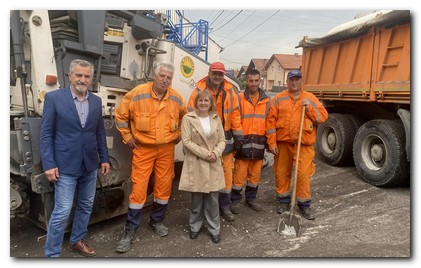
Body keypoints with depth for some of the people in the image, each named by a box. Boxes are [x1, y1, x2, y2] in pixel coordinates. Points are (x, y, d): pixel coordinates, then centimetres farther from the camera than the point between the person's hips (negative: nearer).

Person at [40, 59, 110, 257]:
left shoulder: (96, 101, 6)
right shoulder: (54, 98, -7)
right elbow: (46, 134, -7)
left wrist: (104, 158, 10)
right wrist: (48, 164, -12)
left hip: (90, 165, 5)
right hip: (65, 166, -5)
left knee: (86, 206, 16)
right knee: (62, 212, 0)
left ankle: (77, 241, 36)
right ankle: (52, 254, 18)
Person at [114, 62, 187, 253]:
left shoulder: (176, 98, 0)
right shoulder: (137, 94, -10)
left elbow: (184, 117, 20)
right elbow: (120, 115, 0)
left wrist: (179, 134, 13)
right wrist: (127, 137, -2)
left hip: (166, 149, 4)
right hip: (143, 149, -3)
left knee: (164, 186, 9)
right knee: (138, 188, -4)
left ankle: (156, 221, 31)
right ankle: (130, 230, 10)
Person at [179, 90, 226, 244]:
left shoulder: (216, 118, 8)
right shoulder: (188, 118, -4)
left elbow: (222, 140, 7)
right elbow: (186, 141, -10)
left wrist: (216, 153, -12)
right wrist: (205, 153, -15)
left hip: (214, 164, 3)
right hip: (196, 164, -2)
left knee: (213, 198, 6)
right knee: (196, 198, 8)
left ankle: (214, 229, 22)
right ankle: (195, 227, 28)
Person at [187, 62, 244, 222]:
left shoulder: (230, 92, 3)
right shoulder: (199, 91, -5)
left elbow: (235, 115, 5)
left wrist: (239, 136, 3)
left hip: (224, 138, 3)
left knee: (226, 172, 7)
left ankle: (224, 207, 23)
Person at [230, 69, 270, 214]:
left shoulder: (266, 100, 8)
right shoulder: (239, 98, -3)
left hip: (259, 143, 4)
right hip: (243, 142, -3)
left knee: (255, 174, 14)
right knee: (239, 174, 0)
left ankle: (251, 199, 31)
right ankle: (235, 201, 16)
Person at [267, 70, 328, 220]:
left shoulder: (310, 98, 7)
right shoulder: (278, 99, 4)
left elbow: (323, 117, 3)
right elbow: (271, 121, 0)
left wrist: (309, 108, -12)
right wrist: (272, 143, -5)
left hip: (304, 144, -1)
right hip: (283, 143, 1)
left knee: (303, 174, -3)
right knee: (281, 173, 8)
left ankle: (304, 205, 13)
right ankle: (283, 202, 26)